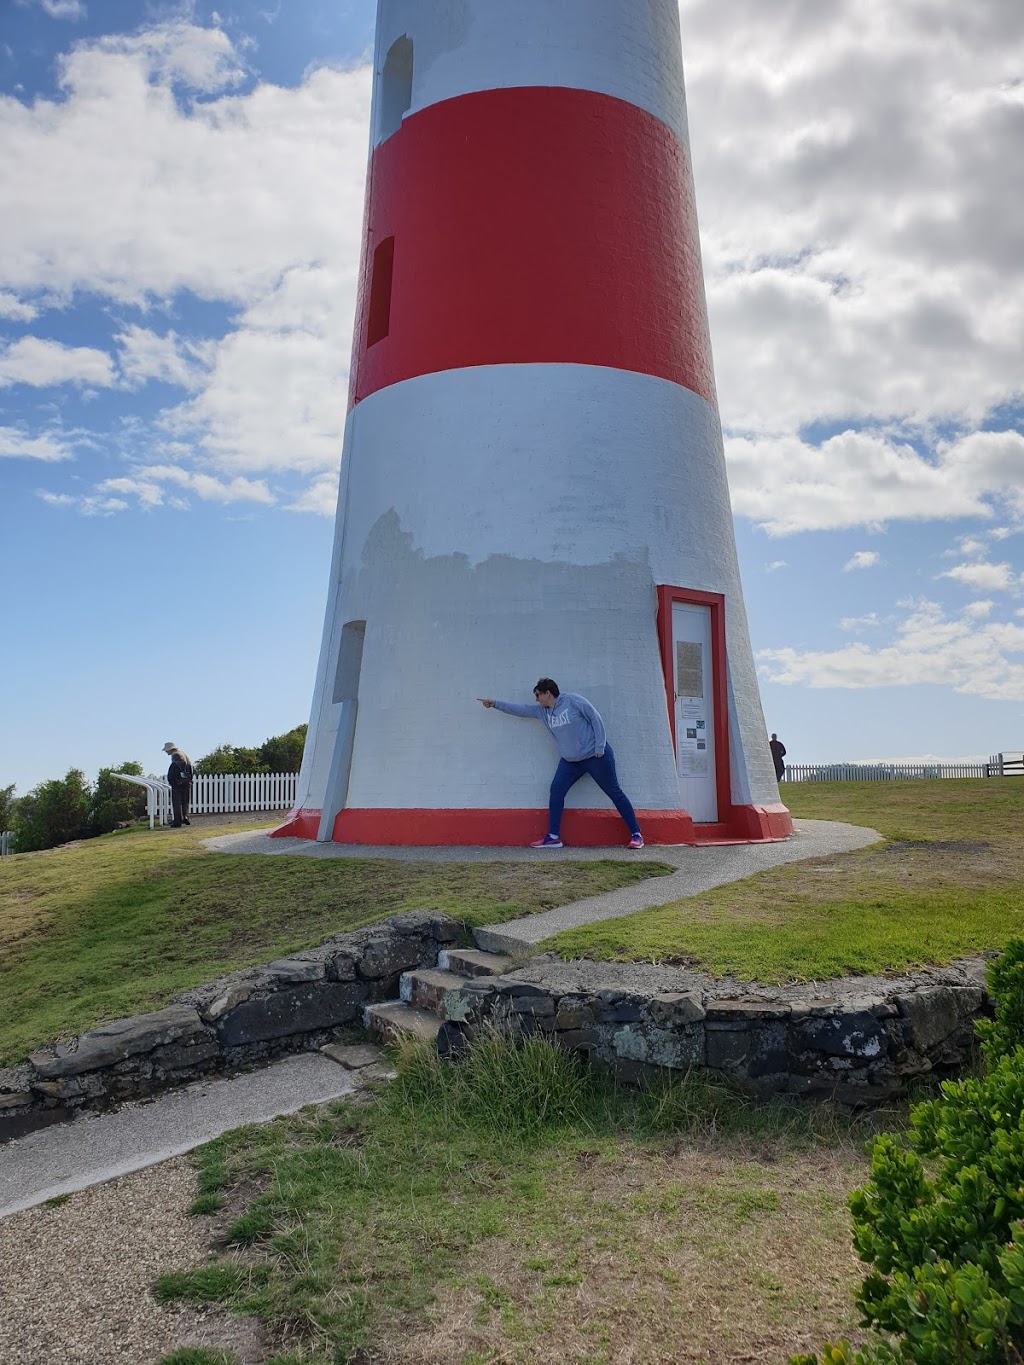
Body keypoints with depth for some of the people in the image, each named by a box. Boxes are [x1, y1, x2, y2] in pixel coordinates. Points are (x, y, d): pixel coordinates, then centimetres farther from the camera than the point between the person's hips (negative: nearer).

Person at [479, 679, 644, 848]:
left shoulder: (572, 700, -14)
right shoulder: (542, 711, 5)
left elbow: (595, 718, -14)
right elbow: (520, 709, 11)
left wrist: (600, 747, -16)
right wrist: (495, 704, 8)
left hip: (595, 756, -6)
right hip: (570, 761, 7)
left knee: (614, 793, -1)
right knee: (556, 790, -6)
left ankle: (636, 835, 4)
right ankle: (553, 837, 0)